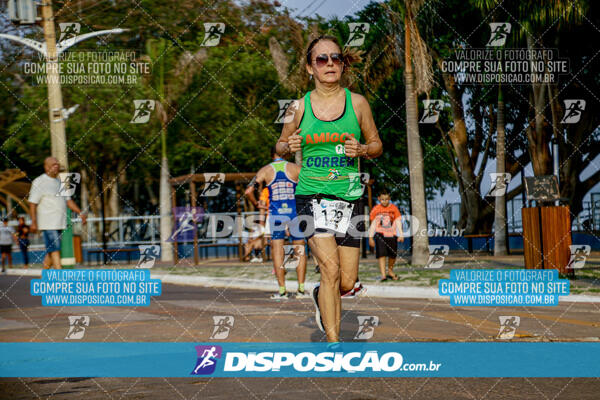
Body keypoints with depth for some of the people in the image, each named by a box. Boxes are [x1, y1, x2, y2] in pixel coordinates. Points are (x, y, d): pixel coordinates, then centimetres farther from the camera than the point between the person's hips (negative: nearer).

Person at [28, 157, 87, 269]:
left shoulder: (59, 182, 17)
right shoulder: (39, 182, -6)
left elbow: (68, 200, 19)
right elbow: (32, 203, -10)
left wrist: (80, 213, 8)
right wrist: (34, 222, -17)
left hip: (60, 222, 8)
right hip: (48, 223, -8)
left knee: (51, 251, 10)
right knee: (55, 249, -13)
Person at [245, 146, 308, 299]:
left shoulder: (265, 170, 4)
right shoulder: (295, 168, 3)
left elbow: (249, 191, -1)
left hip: (276, 214, 0)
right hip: (295, 212, 0)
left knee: (277, 251, 3)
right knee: (300, 251, 8)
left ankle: (282, 290, -1)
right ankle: (301, 289, 5)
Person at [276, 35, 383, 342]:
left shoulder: (357, 103, 4)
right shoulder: (300, 107, 3)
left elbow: (376, 144, 13)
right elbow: (280, 144, 15)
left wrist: (361, 150, -9)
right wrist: (290, 146, -9)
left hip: (348, 197, 2)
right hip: (311, 196, -2)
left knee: (347, 283, 1)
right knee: (330, 268, -20)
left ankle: (320, 297, 37)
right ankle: (333, 342, -12)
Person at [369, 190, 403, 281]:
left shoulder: (394, 208, 1)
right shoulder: (376, 209, 0)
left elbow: (398, 222, 3)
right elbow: (373, 224, 6)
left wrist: (401, 235, -5)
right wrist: (370, 237, 5)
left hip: (391, 235, 2)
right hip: (380, 234, -2)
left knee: (392, 254, 9)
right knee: (381, 254, -15)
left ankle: (390, 271, 33)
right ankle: (383, 275, -21)